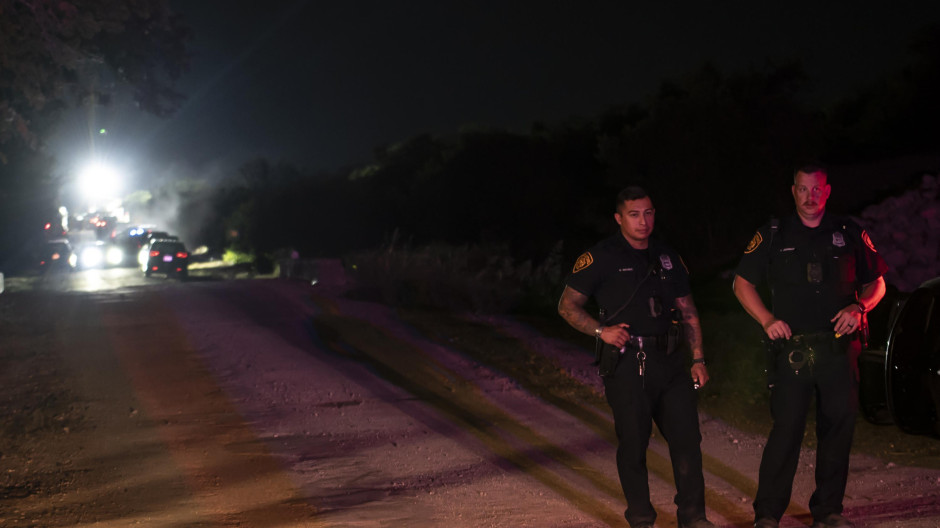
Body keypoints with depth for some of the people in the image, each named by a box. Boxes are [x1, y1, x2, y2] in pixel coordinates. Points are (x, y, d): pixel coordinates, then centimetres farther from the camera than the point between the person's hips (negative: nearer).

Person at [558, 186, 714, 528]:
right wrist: (601, 330, -12)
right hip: (627, 364, -4)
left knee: (687, 438, 1)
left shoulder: (667, 257, 15)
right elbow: (568, 306, 1)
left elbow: (688, 312, 17)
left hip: (669, 360, 5)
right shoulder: (602, 257, -1)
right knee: (634, 443, 0)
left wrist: (698, 359, 9)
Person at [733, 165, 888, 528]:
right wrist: (767, 320, -4)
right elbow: (742, 283, 10)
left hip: (839, 349, 2)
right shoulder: (774, 236, 6)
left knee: (838, 429, 5)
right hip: (792, 348, -2)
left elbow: (876, 283, 15)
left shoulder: (849, 234, 9)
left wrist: (859, 308, -5)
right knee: (786, 430, -7)